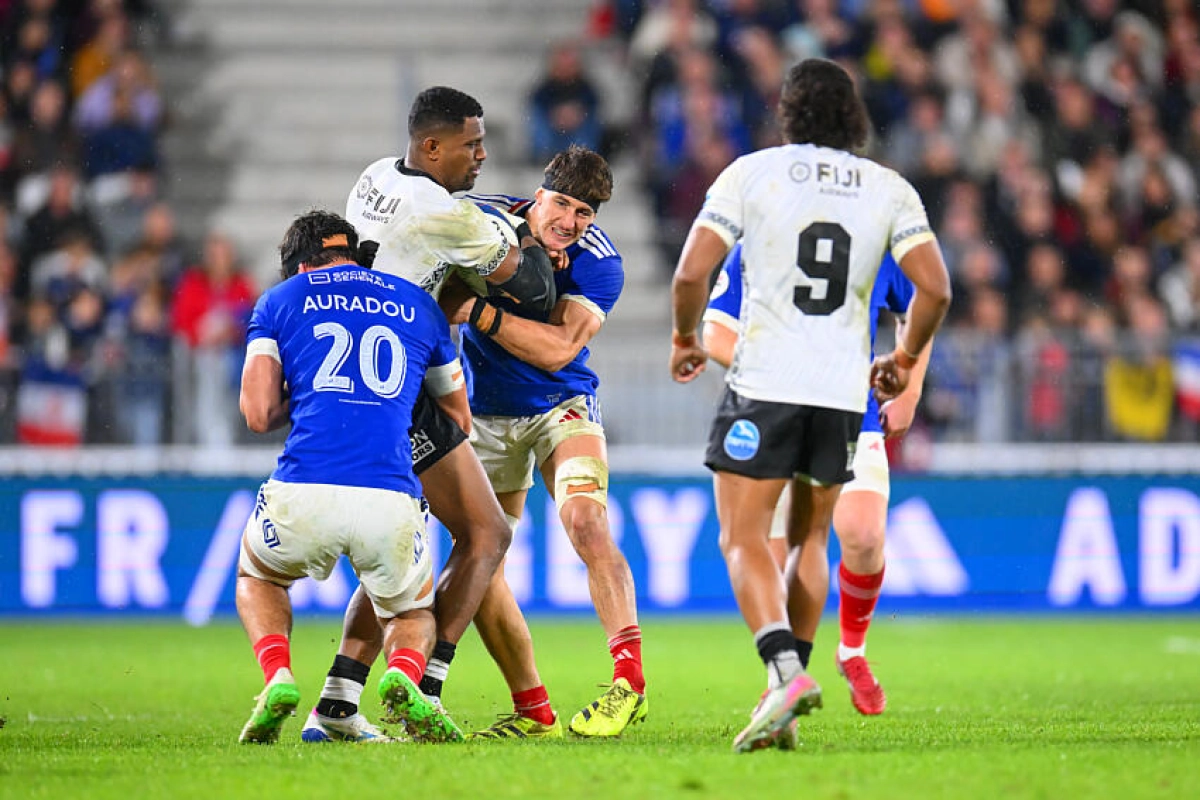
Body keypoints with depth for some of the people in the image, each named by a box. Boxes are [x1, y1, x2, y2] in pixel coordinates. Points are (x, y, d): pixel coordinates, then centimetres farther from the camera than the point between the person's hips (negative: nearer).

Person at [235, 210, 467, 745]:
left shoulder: (279, 301, 16)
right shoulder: (419, 306, 23)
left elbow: (259, 415, 7)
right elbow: (460, 418, 31)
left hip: (303, 497, -1)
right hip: (390, 500, 1)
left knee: (257, 576, 33)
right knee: (413, 612, 28)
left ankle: (278, 679, 5)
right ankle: (402, 677, -7)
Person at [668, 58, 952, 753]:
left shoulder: (751, 173, 0)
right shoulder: (890, 189, 6)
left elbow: (692, 273, -6)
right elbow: (935, 288, -1)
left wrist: (686, 339, 13)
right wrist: (905, 358, 16)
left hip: (764, 383, -3)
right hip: (844, 391, 3)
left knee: (744, 540, -2)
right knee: (808, 541, 17)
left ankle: (786, 669, -25)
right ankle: (784, 699, 12)